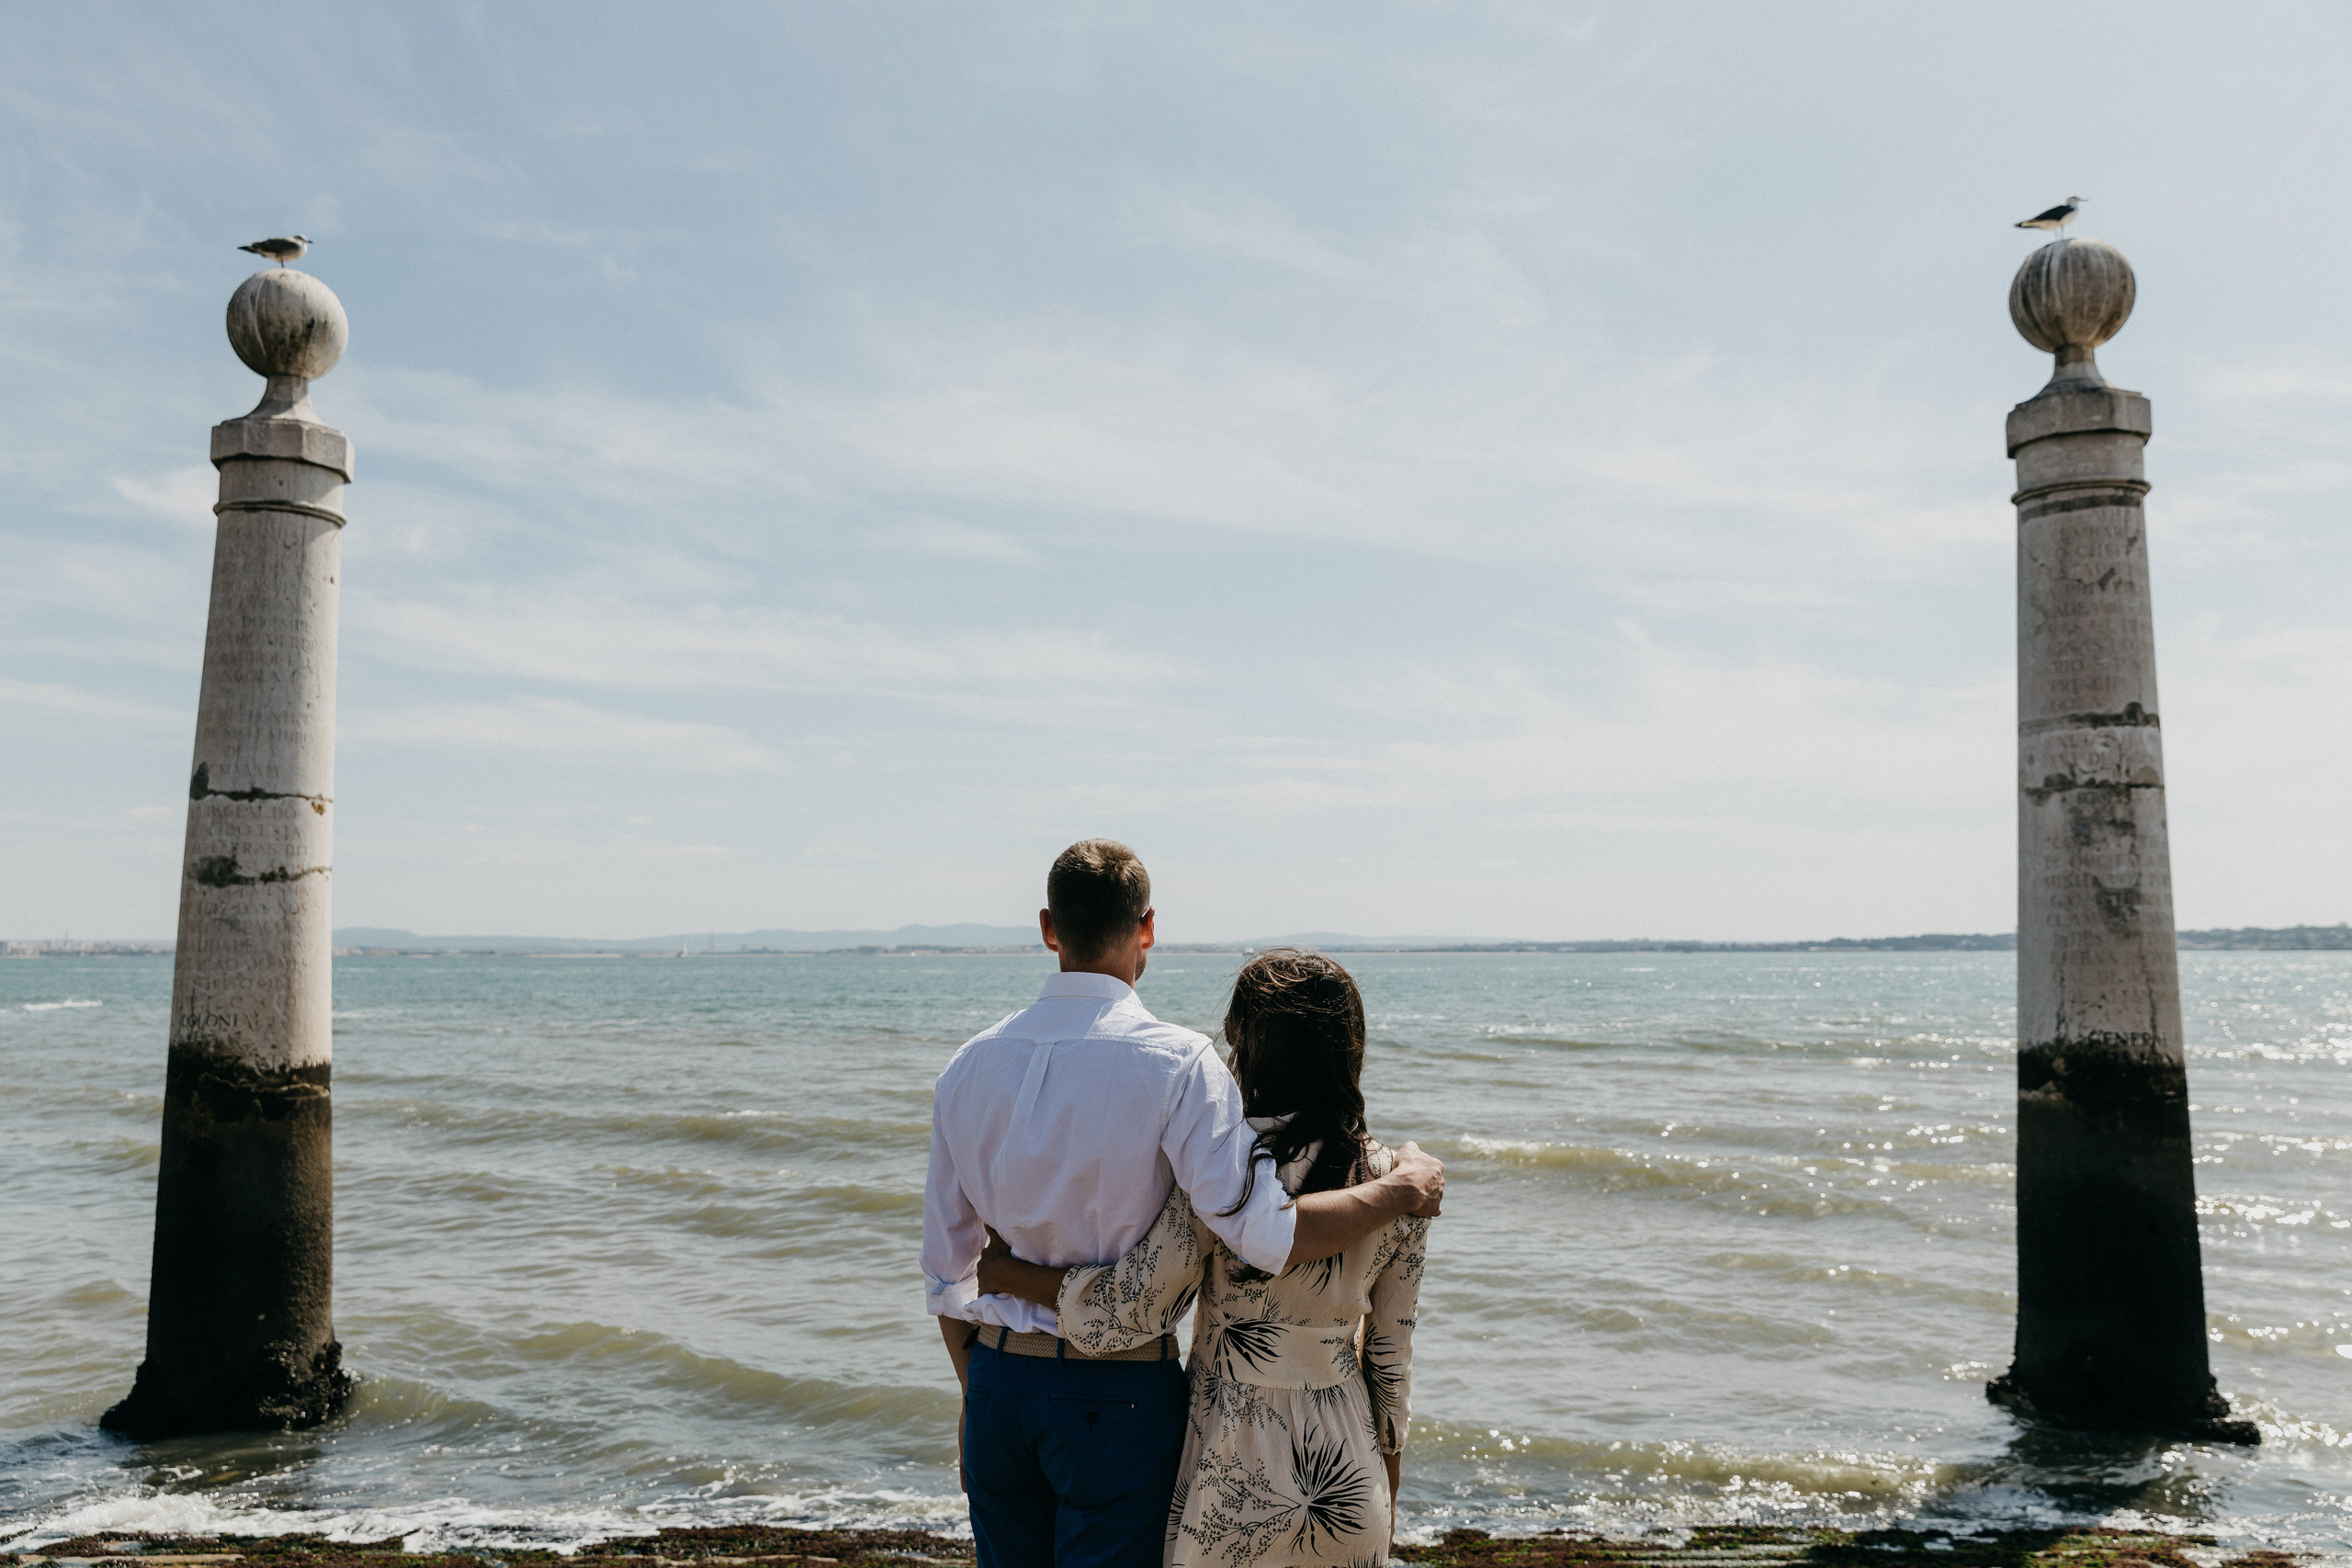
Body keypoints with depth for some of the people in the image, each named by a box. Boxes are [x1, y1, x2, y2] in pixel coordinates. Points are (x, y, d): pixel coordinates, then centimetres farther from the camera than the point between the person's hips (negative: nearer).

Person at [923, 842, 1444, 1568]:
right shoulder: (1175, 1063, -16)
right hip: (1119, 1395, -5)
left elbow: (946, 1269, 7)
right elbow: (1263, 1234, -25)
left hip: (998, 1380, 5)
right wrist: (1402, 1189, -10)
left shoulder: (970, 1065, 0)